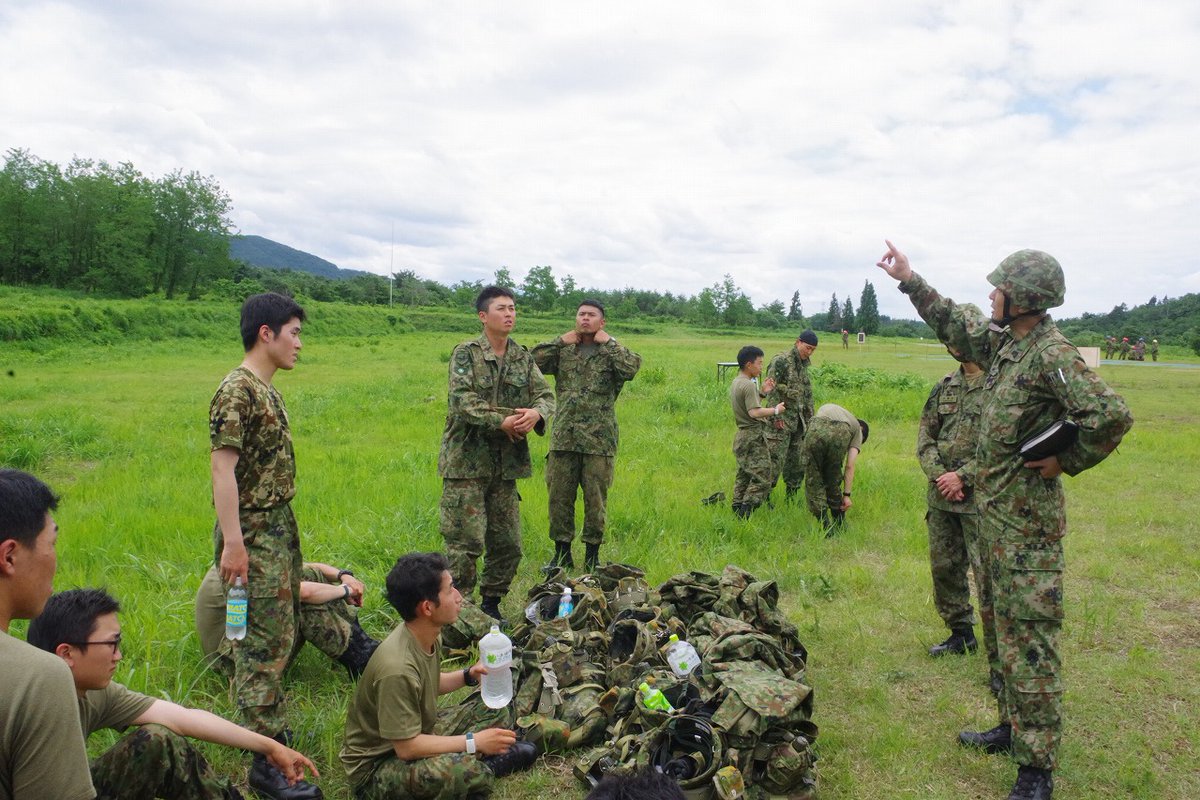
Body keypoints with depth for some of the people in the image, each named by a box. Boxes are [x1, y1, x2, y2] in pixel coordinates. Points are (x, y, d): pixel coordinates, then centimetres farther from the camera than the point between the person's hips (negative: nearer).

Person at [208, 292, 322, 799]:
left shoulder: (266, 390, 12)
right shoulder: (236, 392, -17)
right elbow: (223, 468, -21)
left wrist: (283, 530, 20)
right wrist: (233, 542, -24)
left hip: (280, 529, 10)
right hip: (253, 534, -10)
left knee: (277, 637, 18)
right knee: (263, 644, -4)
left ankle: (262, 724, 33)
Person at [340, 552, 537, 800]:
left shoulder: (427, 636, -6)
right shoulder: (397, 669, -33)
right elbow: (406, 748, -27)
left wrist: (469, 675, -2)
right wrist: (474, 742, -22)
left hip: (416, 735, 9)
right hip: (375, 765, -9)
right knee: (458, 770, -35)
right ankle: (484, 766, -6)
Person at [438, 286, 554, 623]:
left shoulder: (523, 357, 12)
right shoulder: (466, 353, -5)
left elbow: (545, 395, 4)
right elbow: (463, 401, -16)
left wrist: (536, 413, -19)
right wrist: (502, 422, -24)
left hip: (506, 462, 6)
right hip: (467, 460, -6)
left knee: (508, 542, 11)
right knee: (466, 541, -6)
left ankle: (491, 604, 28)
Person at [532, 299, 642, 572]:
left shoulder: (612, 352, 5)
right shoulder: (563, 350, 11)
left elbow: (632, 367, -16)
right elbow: (533, 362, -2)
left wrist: (607, 342, -8)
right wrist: (561, 341, 0)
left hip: (598, 438, -2)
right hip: (563, 437, 2)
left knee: (596, 498, 4)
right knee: (559, 495, 6)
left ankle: (592, 554, 17)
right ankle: (562, 553, 19)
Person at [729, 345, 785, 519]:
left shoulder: (735, 382, 12)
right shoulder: (749, 385, -18)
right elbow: (754, 412, -26)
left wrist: (763, 392, 15)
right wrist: (775, 410, -15)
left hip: (741, 436, 10)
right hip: (753, 437, -10)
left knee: (743, 476, 15)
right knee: (762, 478, -7)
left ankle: (737, 510, 17)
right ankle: (745, 515, -11)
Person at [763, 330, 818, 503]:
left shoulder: (803, 364, 16)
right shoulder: (781, 361, -11)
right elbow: (771, 390, -17)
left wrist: (809, 416, 18)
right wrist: (776, 416, -20)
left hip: (799, 421, 8)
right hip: (782, 420, -8)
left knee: (797, 461, 11)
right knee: (776, 459, -8)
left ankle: (792, 496, 21)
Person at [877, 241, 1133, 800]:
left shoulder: (1052, 354, -19)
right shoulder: (1001, 341, 7)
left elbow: (1111, 416, -29)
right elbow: (955, 323, 24)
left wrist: (1066, 462, -17)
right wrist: (910, 281, 25)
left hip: (1028, 517, -10)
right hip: (992, 508, 10)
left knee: (1030, 638, -4)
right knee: (1005, 626, 19)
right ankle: (1013, 727, 34)